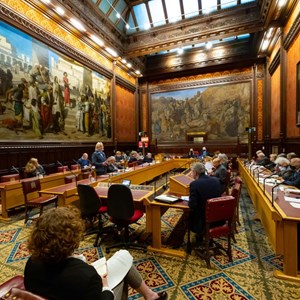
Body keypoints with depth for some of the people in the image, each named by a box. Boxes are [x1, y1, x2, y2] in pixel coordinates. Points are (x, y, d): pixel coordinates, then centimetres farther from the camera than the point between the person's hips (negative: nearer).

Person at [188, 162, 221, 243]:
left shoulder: (194, 184, -20)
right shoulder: (216, 180, -3)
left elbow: (192, 205, -20)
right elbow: (217, 196, 11)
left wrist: (190, 202, 2)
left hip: (203, 219, -6)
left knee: (188, 214, 21)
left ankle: (200, 235, 28)